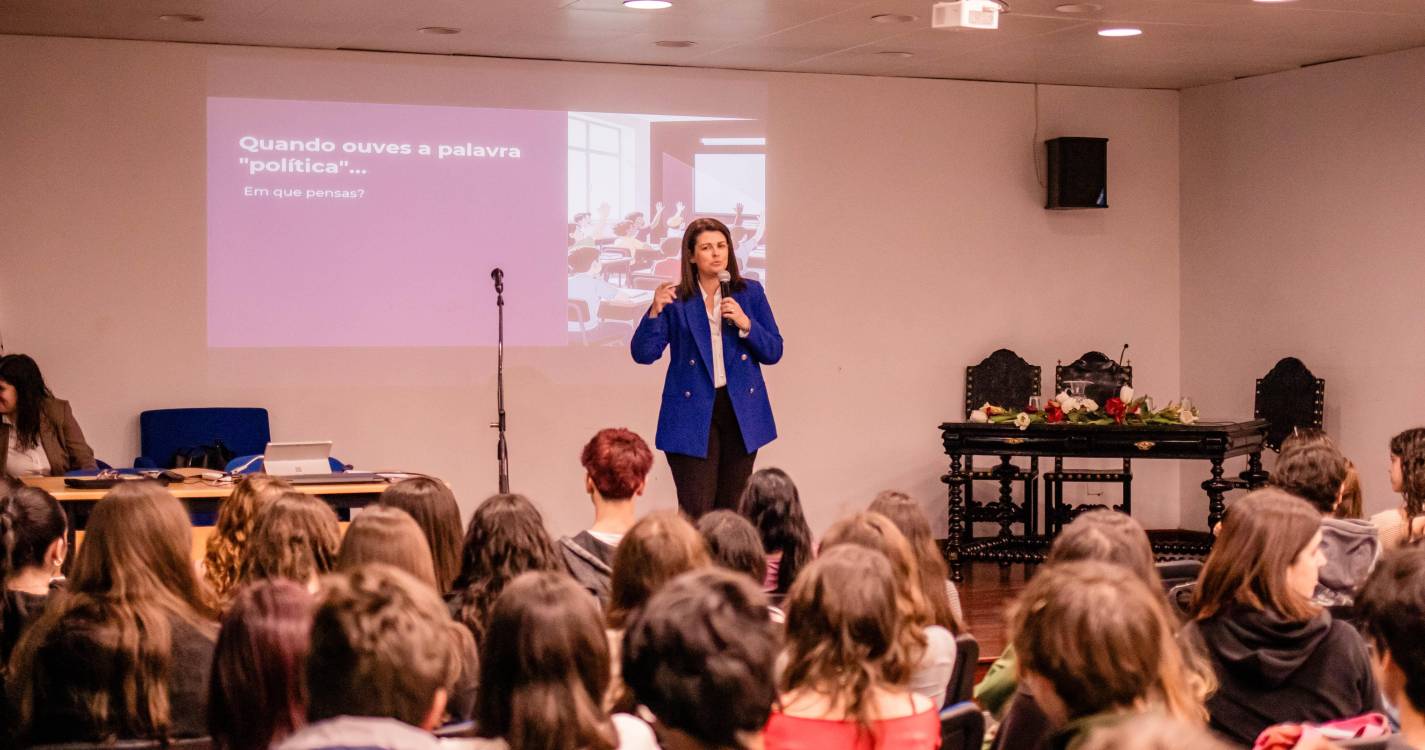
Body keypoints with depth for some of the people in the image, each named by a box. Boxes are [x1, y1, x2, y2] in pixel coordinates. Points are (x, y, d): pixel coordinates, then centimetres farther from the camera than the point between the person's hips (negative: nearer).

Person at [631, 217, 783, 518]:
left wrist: (745, 323, -12)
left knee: (732, 511, 9)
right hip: (693, 416, -2)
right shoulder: (675, 301, 0)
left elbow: (773, 352, 5)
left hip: (741, 413, 2)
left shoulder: (750, 293, 6)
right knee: (696, 514, -6)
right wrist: (655, 311, -21)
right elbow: (643, 354, -7)